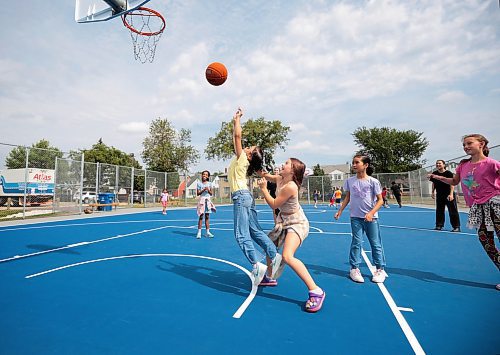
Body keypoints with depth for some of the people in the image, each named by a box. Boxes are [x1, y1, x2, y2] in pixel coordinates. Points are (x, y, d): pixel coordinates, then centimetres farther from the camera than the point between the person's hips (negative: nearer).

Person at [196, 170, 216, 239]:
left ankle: (208, 232, 10)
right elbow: (197, 194, -1)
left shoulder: (209, 183, 9)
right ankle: (199, 232, 0)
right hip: (202, 200, -2)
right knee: (201, 216, -5)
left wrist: (208, 190, -10)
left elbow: (211, 194, 8)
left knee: (207, 217, 5)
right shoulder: (199, 184, 2)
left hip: (208, 200, 3)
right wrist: (203, 190, -14)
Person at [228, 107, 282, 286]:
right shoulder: (242, 159, 14)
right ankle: (274, 255, 14)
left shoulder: (242, 158, -7)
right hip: (245, 197, 10)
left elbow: (237, 136, -10)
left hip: (241, 196, -10)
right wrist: (235, 121, 25)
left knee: (241, 235, -10)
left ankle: (257, 266, -11)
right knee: (255, 231, 12)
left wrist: (238, 118, 1)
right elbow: (236, 137, 24)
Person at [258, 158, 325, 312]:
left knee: (287, 256, -28)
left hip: (297, 223, -10)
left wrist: (263, 188, -14)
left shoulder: (290, 186, -28)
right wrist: (264, 175, 7)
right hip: (285, 221, 10)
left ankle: (316, 292, -19)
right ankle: (270, 277, 43)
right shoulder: (281, 179, -2)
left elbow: (274, 205, -20)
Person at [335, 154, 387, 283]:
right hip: (355, 217, 2)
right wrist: (340, 211, 5)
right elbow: (347, 198, 11)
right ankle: (354, 269, 14)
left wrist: (371, 213, -18)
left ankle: (380, 269, 21)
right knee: (356, 243, 5)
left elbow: (380, 200, -6)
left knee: (375, 244, 7)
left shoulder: (373, 181, -8)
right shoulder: (350, 181, 1)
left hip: (371, 217, -2)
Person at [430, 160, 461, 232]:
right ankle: (439, 225, 20)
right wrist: (433, 192, 12)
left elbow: (452, 184, -13)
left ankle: (456, 227, 6)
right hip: (439, 195, 5)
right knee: (439, 211, 10)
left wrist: (451, 194, -20)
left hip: (449, 195, -5)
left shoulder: (448, 173, -10)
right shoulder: (434, 174, 4)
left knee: (453, 211, -1)